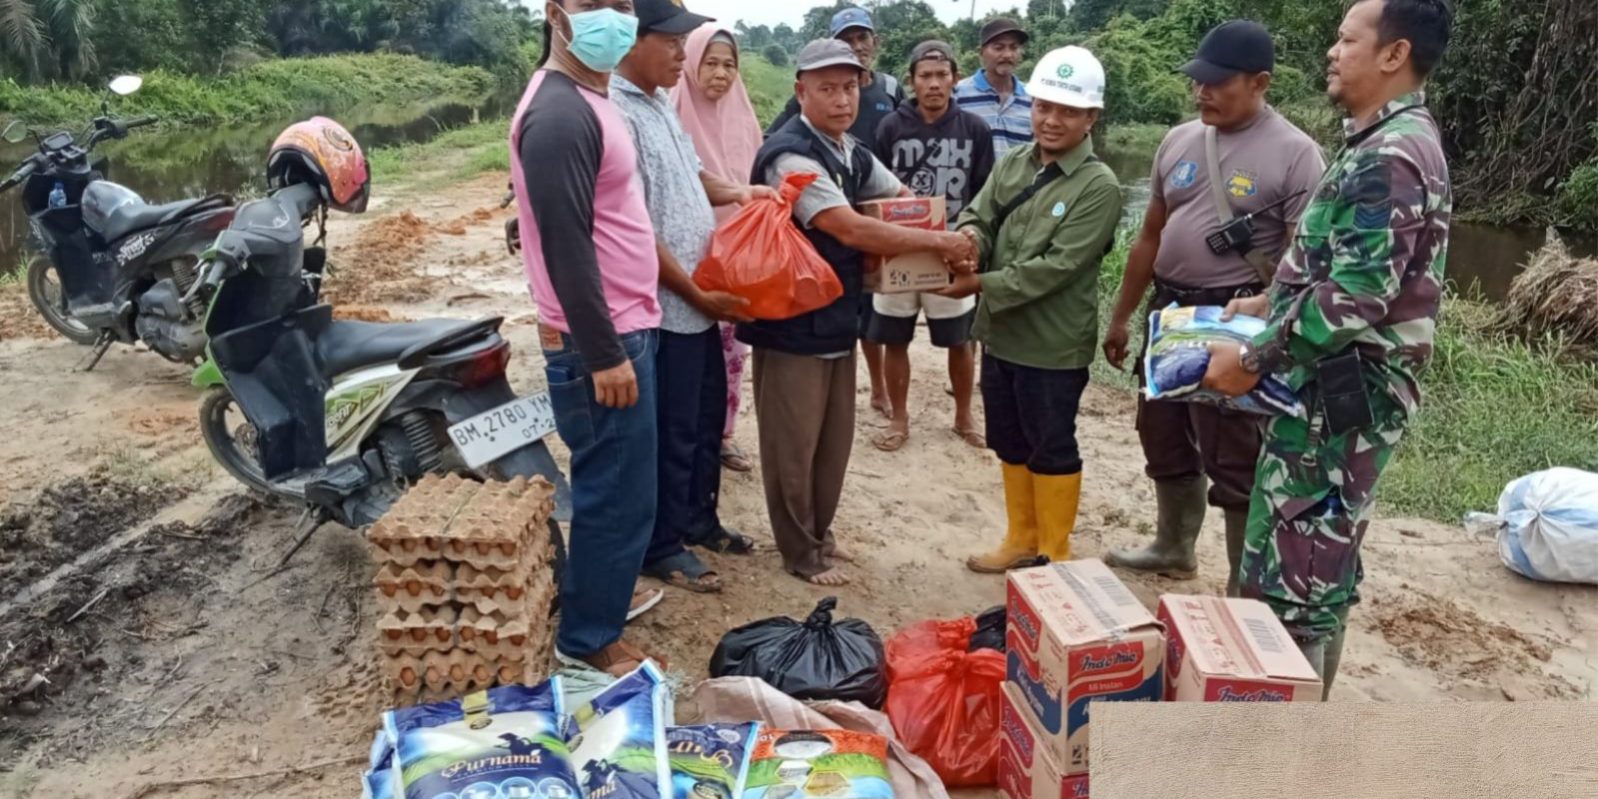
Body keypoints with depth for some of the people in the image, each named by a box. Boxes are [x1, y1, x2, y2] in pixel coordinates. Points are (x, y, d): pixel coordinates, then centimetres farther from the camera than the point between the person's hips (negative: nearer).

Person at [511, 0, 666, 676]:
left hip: (621, 329, 10)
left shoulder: (590, 102, 13)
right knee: (618, 494, 0)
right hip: (599, 343, -10)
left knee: (610, 485, 21)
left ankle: (600, 591, 38)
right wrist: (603, 353, -23)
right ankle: (587, 638, 15)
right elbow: (565, 246, -24)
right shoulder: (559, 115, -20)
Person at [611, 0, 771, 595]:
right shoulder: (616, 113, -20)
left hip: (701, 299, 10)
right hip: (665, 307, -9)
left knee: (707, 419, 20)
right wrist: (698, 294, -17)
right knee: (671, 434, 4)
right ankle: (661, 547, 21)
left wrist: (736, 191, 1)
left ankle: (699, 520, 38)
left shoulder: (661, 103, 10)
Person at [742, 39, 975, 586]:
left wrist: (952, 243, -4)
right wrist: (938, 243, -19)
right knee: (793, 444, 6)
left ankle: (818, 532, 35)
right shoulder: (790, 155, -21)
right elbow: (851, 231, -27)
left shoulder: (852, 152, 9)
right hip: (792, 324, -8)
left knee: (835, 438, 18)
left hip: (838, 319, 9)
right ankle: (800, 551, 21)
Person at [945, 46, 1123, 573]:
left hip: (1053, 345, -6)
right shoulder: (1011, 164, 5)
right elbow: (979, 216, 1)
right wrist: (969, 234, -23)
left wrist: (980, 284, -24)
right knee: (1010, 443, 18)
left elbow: (1055, 267, -21)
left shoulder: (1099, 187, -15)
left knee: (1052, 449, 8)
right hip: (999, 333, 7)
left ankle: (1054, 554, 26)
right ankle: (1022, 540, 36)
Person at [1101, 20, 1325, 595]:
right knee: (1165, 441, 19)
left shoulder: (1295, 154, -10)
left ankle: (1246, 590, 14)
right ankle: (1173, 549, 39)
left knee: (1234, 463, 0)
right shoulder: (1178, 142, 8)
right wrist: (1122, 318, 16)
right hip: (1168, 310, 7)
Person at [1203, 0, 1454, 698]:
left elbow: (1355, 294, -26)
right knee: (1292, 550, 19)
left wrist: (1254, 359, -19)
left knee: (1303, 567, -1)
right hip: (1331, 388, 11)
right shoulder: (1387, 144, 14)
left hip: (1343, 396, -11)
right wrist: (1271, 304, 16)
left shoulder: (1390, 157, -19)